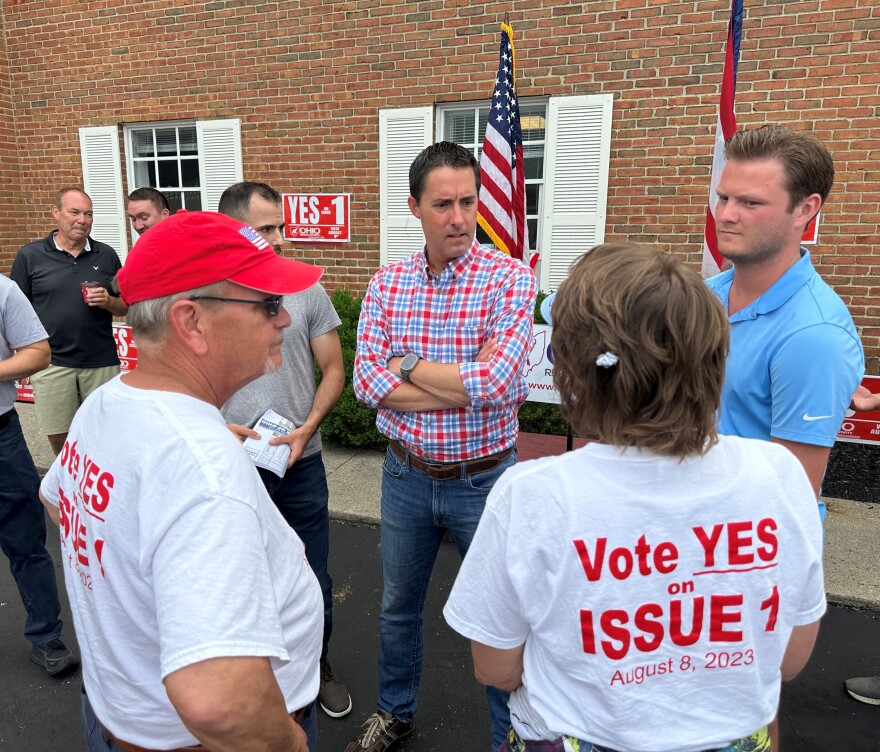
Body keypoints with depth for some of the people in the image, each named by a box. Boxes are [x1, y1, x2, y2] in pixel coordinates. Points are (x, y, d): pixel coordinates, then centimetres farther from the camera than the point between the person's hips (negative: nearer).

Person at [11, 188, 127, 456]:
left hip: (102, 362, 1)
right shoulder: (29, 255, 2)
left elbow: (125, 307, 11)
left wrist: (108, 302, -11)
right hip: (52, 362, -1)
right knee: (58, 438, 7)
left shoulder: (106, 255, 7)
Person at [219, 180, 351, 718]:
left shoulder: (307, 291, -3)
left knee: (312, 580, 14)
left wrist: (306, 430, -14)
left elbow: (334, 370, 0)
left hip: (301, 464, 1)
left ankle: (319, 664, 40)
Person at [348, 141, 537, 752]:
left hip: (483, 479, -4)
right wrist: (467, 388, -20)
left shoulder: (510, 278, -14)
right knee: (398, 605, 24)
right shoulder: (387, 284, -2)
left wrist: (407, 363, -14)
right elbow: (367, 381, -11)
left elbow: (495, 383, -26)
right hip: (406, 475, 4)